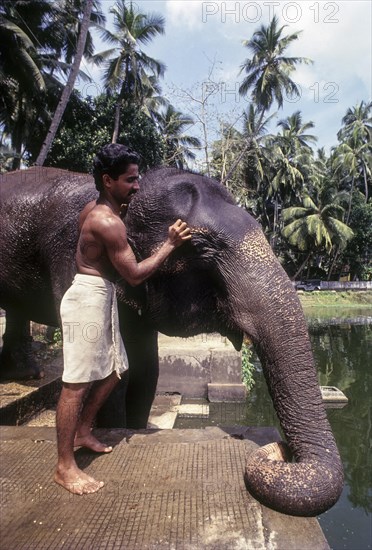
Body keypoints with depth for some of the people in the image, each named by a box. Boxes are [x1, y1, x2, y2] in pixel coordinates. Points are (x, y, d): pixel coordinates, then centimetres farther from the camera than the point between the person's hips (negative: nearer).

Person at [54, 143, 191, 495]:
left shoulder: (93, 209, 10)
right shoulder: (109, 223, -21)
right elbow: (135, 275, -18)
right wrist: (170, 244, -11)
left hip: (100, 297, 11)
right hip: (88, 297, -11)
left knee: (114, 368, 18)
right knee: (78, 382, -5)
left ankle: (82, 431, 33)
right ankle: (65, 467, 6)